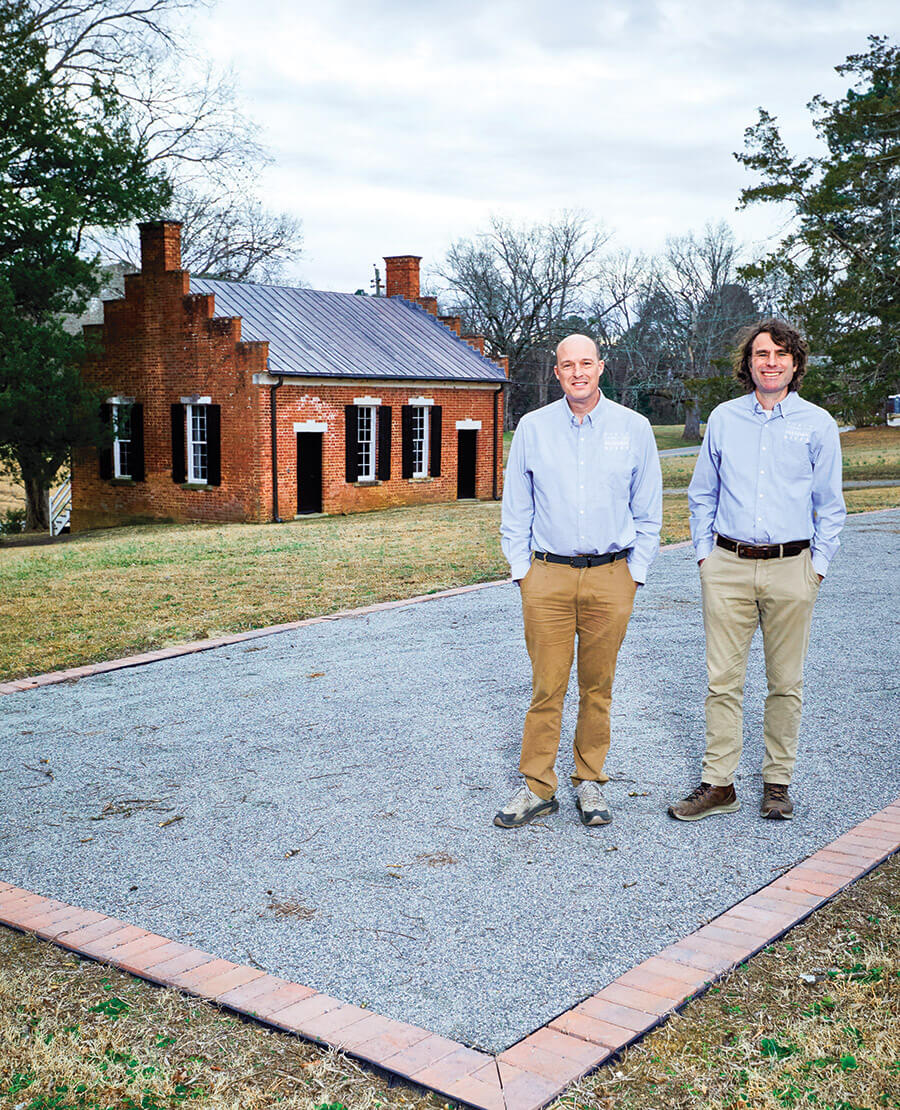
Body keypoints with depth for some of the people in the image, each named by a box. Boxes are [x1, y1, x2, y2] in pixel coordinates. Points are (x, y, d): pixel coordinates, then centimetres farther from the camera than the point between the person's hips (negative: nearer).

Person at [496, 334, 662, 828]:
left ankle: (589, 782, 21)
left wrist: (634, 573, 3)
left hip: (610, 576, 0)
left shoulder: (633, 429, 4)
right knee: (547, 686, -1)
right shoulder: (532, 428, 5)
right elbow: (515, 510, 9)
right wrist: (522, 570, 3)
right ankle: (537, 788, 10)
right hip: (547, 575, 0)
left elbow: (648, 513, 8)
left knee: (597, 686, 8)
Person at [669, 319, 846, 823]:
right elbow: (703, 493, 16)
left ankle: (778, 782, 19)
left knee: (786, 682, 6)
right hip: (728, 567, 1)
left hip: (790, 568, -1)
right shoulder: (724, 418, 9)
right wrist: (704, 552, 8)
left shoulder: (817, 423, 4)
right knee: (723, 680, 1)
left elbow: (830, 505, 7)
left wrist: (818, 566, 0)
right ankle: (719, 785, 9)